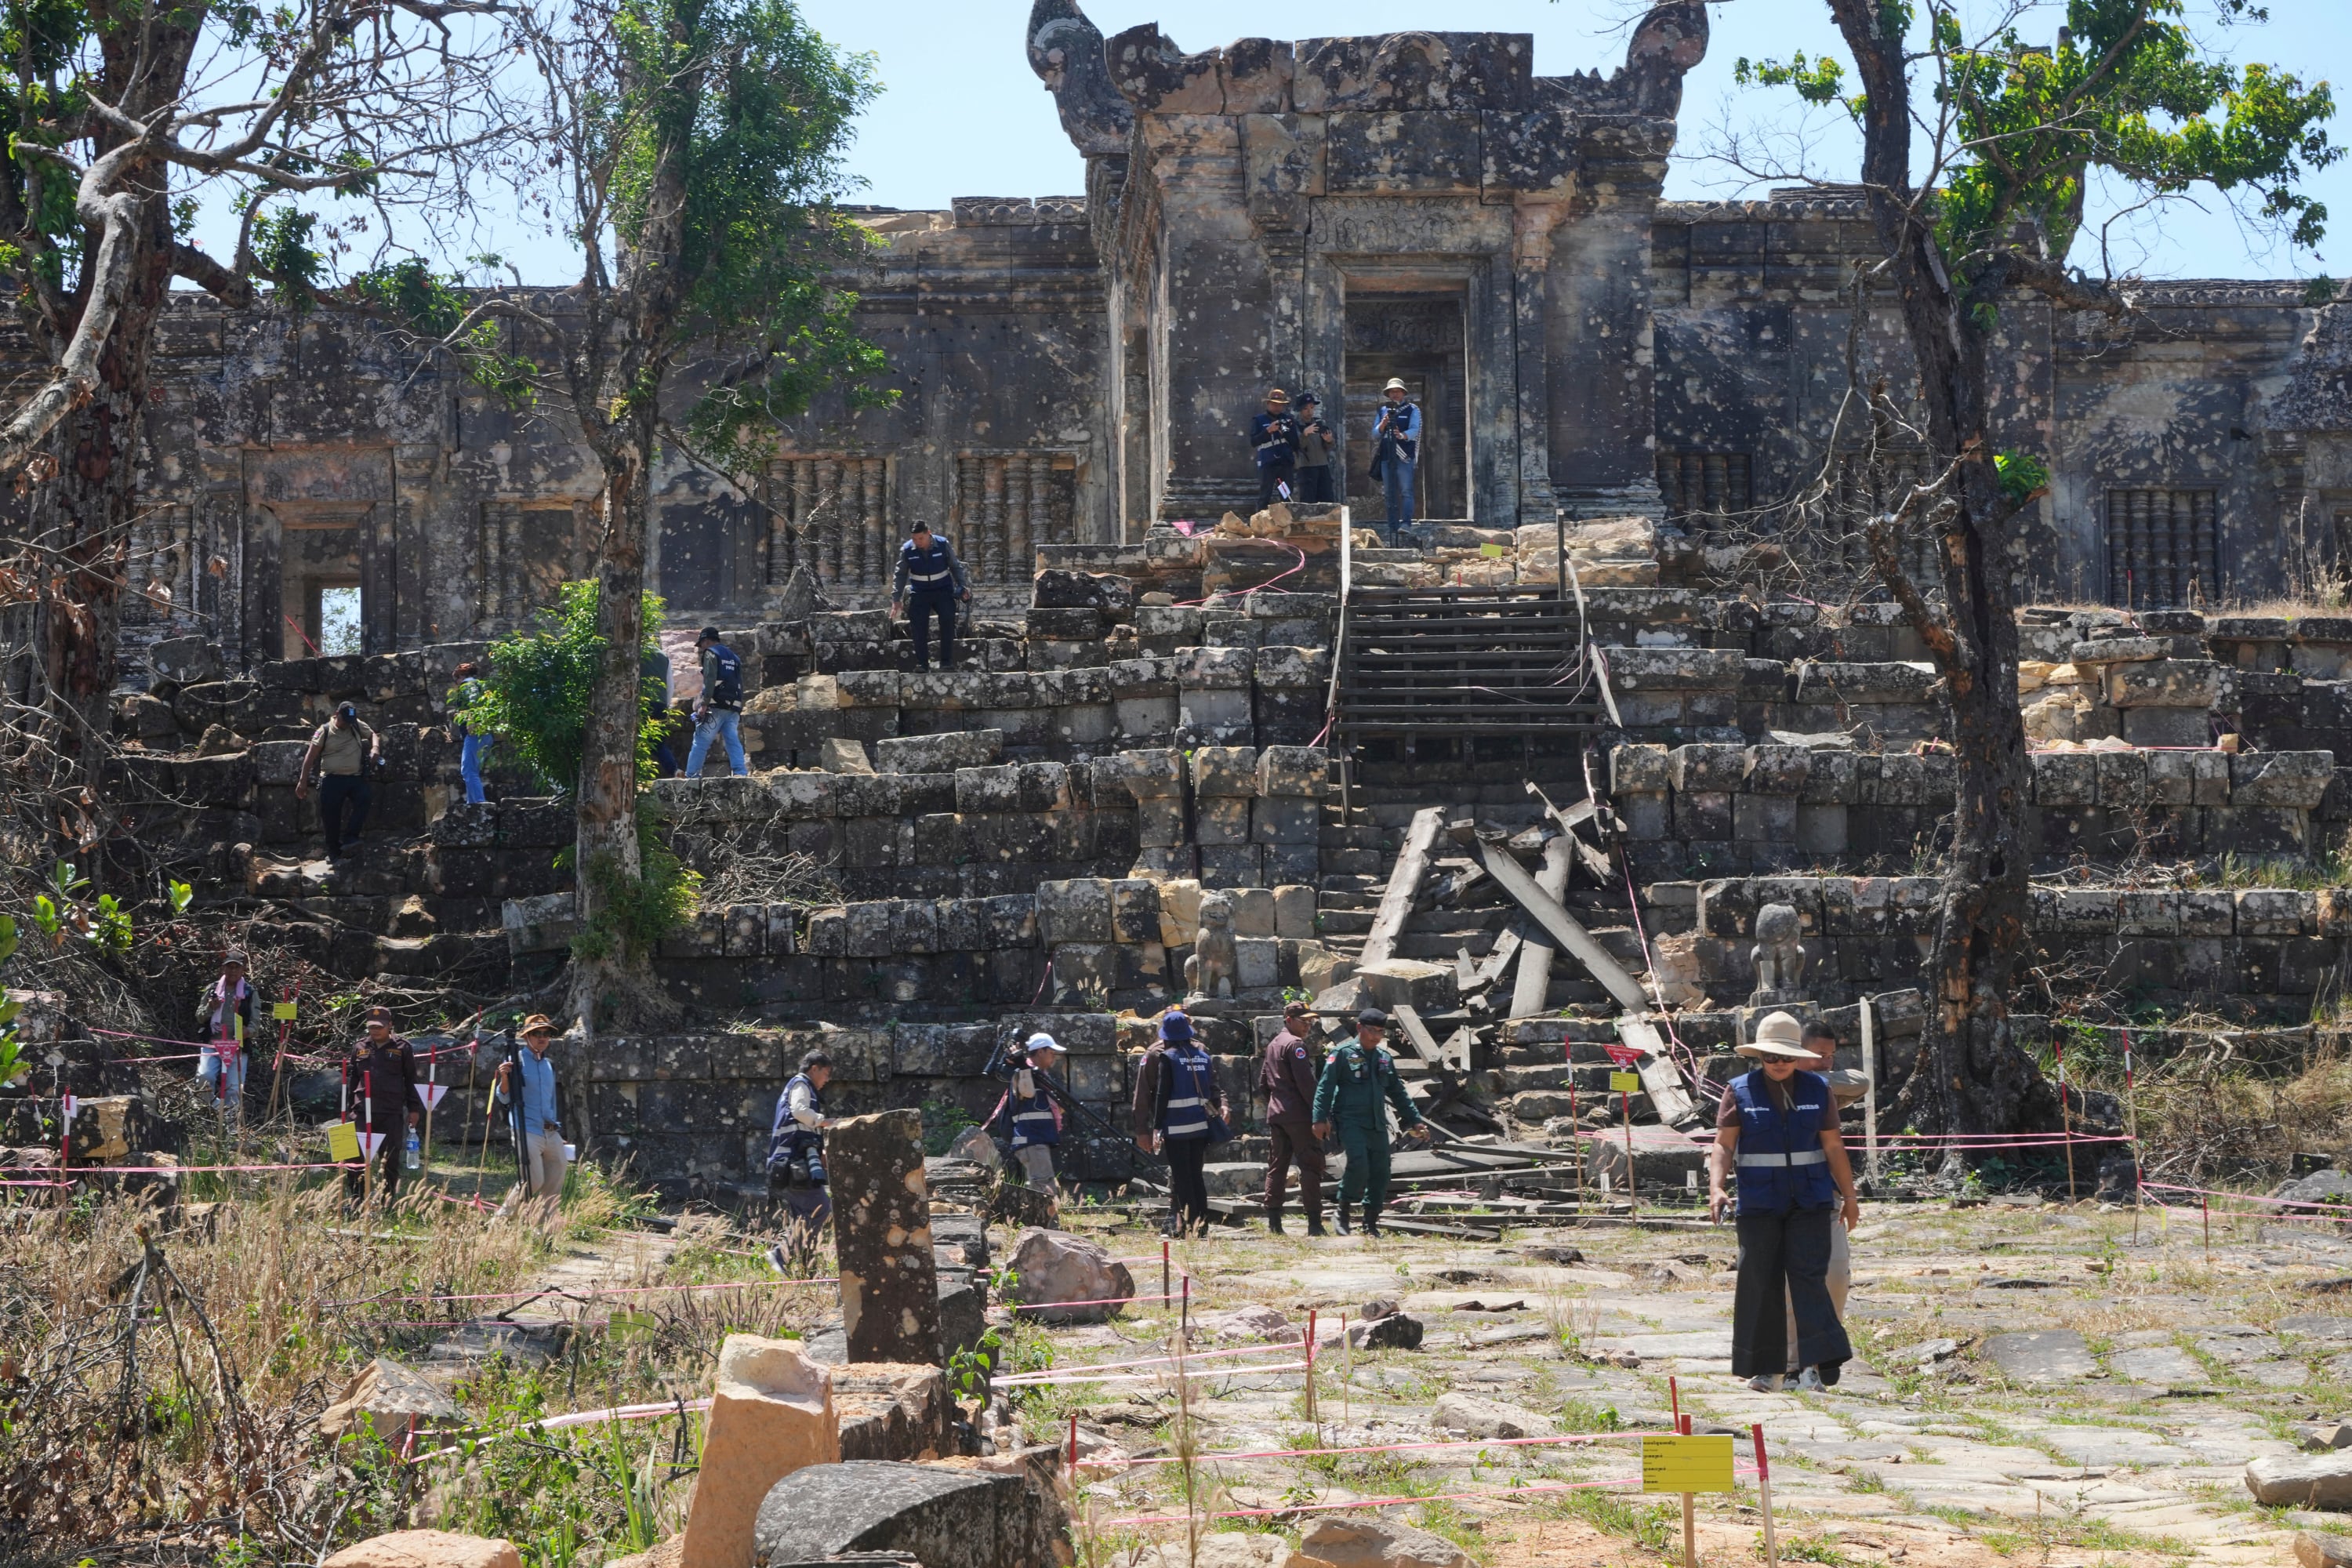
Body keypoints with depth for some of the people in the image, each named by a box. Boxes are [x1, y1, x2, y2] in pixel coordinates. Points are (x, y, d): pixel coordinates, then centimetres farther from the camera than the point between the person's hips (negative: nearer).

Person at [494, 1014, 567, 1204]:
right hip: (528, 1133, -7)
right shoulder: (517, 1062, -4)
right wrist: (505, 1078, -26)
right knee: (533, 1182, -15)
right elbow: (504, 1098, -7)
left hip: (552, 1135, 7)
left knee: (554, 1186, 5)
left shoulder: (549, 1065, 17)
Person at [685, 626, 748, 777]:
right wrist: (739, 712, 21)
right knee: (734, 742, 1)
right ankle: (741, 773, -12)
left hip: (716, 707, -7)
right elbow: (740, 685, 22)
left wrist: (704, 704, -17)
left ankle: (691, 776, -5)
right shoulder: (734, 657, 25)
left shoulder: (711, 654, 2)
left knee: (700, 742, -4)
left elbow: (710, 680, -13)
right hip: (734, 708, 7)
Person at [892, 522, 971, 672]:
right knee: (919, 628, -8)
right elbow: (900, 575, 0)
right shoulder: (907, 550, -9)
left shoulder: (943, 545, -10)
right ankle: (921, 664, -2)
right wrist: (896, 599, -5)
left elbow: (956, 567, 2)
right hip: (919, 594, 1)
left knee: (948, 623, -13)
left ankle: (946, 662, -10)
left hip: (943, 592, -1)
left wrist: (963, 587, -5)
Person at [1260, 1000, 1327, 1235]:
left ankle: (1273, 1221, 7)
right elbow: (1306, 1083, -17)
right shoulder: (1296, 1044, -10)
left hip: (1276, 1114, 9)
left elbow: (1263, 1081, 23)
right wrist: (1320, 1113, -16)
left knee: (1277, 1166, 9)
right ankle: (1314, 1222, -12)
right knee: (1310, 1166, -8)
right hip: (1298, 1115, -9)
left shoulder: (1273, 1044, 18)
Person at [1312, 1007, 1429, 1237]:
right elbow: (1325, 1086, -7)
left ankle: (1370, 1224, 12)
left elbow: (1398, 1093, 24)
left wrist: (1414, 1121, 20)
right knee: (1359, 1164, -24)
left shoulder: (1385, 1058, 16)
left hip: (1377, 1124, 6)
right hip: (1350, 1121, -6)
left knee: (1380, 1174, 1)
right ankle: (1343, 1212, -5)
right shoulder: (1343, 1053, -3)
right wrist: (1320, 1119, -16)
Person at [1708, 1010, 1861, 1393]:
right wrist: (1716, 1189, -17)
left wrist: (1849, 1196, 11)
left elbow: (1833, 1147, 11)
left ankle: (1815, 1365, -12)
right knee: (1760, 1285, 1)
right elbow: (1723, 1146, -3)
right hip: (1759, 1204, -1)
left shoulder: (1817, 1089, 7)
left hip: (1811, 1203, 1)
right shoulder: (1740, 1091, 1)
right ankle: (1765, 1370, 8)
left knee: (1809, 1278, -9)